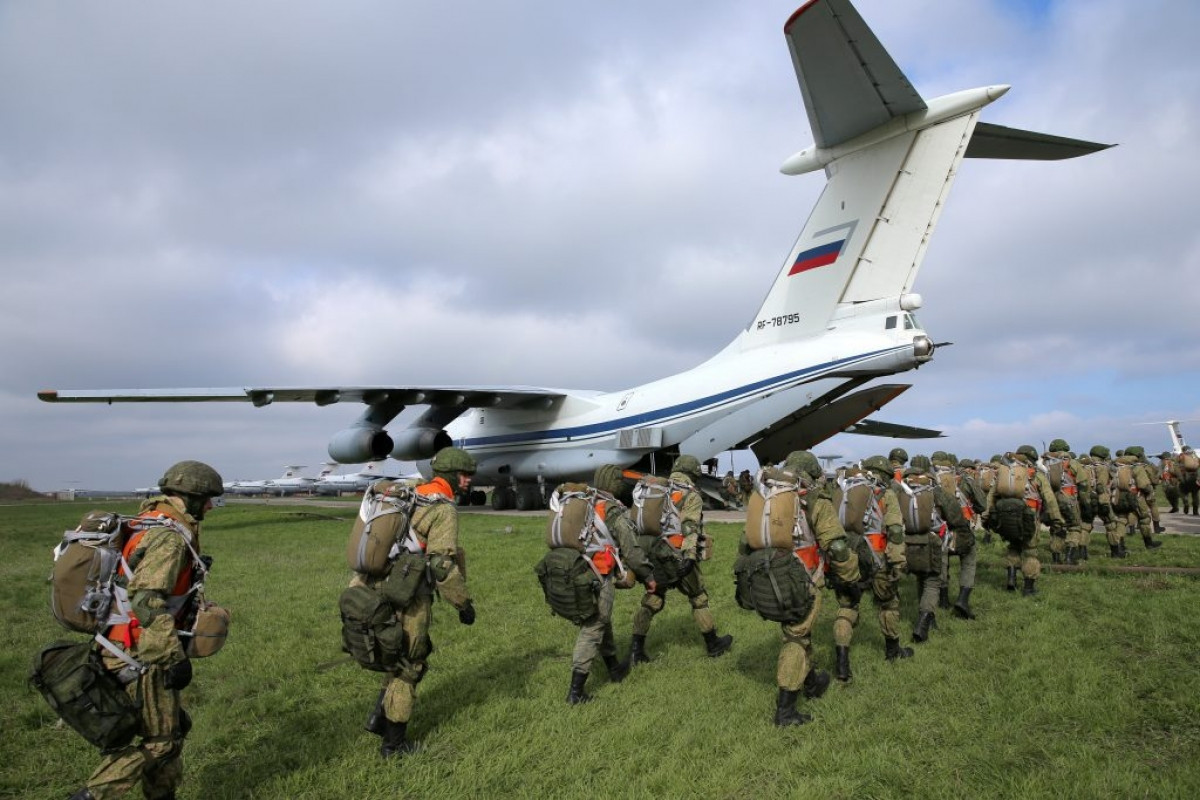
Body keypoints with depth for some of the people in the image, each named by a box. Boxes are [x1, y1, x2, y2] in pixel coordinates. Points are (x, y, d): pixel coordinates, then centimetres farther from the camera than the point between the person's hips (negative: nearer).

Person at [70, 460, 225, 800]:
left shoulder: (152, 525, 9)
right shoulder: (169, 537, -21)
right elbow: (147, 600, -30)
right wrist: (176, 657, -27)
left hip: (133, 649, 9)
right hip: (141, 656, -9)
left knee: (175, 728, 17)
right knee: (159, 738, 3)